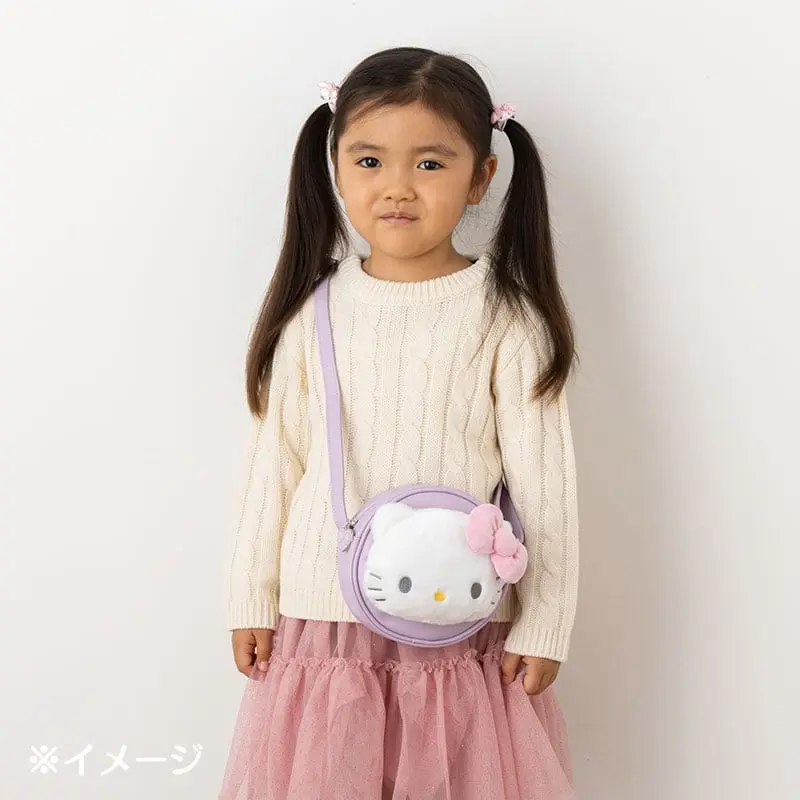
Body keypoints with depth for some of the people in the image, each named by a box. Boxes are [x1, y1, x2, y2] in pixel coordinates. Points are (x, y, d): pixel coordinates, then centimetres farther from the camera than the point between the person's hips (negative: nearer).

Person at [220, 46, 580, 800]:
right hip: (322, 624, 2)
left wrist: (543, 627, -4)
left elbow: (544, 483, -5)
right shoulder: (315, 312, -1)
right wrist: (251, 600, 7)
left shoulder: (505, 319, -7)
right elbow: (274, 462, 4)